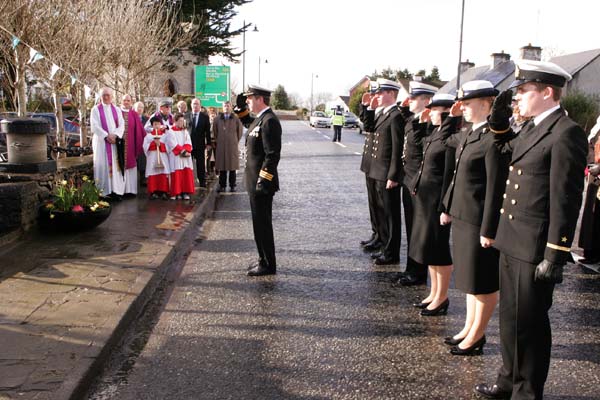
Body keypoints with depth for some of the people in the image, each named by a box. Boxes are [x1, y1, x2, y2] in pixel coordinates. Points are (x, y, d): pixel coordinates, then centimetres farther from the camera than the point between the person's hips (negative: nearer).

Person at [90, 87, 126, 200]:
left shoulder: (116, 110, 13)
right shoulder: (96, 109, 3)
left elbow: (121, 124, 4)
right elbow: (94, 126, -6)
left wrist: (115, 135, -12)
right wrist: (107, 136, -15)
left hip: (115, 141, 3)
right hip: (101, 141, -3)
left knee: (115, 165, -1)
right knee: (103, 166, -4)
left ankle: (116, 190, 0)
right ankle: (104, 191, -4)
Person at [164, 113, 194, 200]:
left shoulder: (185, 131, 16)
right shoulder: (170, 132, 3)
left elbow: (188, 143, 7)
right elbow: (173, 144, -7)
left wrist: (186, 150, -11)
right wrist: (181, 151, -13)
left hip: (186, 157, 4)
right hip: (176, 156, -4)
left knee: (187, 173, -2)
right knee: (177, 174, -7)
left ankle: (185, 192, 1)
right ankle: (176, 193, -5)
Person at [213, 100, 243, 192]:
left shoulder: (235, 119, 0)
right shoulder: (217, 119, 4)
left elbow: (240, 131, 9)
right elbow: (214, 131, 14)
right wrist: (217, 141, 13)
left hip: (232, 146, -1)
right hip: (221, 146, 1)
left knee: (232, 167, 3)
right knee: (222, 167, 2)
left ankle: (232, 185, 10)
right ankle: (222, 185, 9)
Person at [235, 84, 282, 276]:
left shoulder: (269, 121, -18)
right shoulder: (260, 119, 11)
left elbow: (272, 155, -23)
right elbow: (250, 124, 37)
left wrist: (263, 181, -24)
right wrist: (241, 109, 22)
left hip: (262, 183, -10)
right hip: (255, 181, 10)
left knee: (262, 223, -1)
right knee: (260, 222, 17)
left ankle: (268, 265, 11)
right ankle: (264, 259, 29)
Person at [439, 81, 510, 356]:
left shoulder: (495, 138, -19)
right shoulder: (468, 133, 8)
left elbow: (496, 188, -20)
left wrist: (489, 230, -19)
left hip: (480, 221, -9)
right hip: (463, 217, 9)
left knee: (484, 283, 7)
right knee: (470, 278, 20)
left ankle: (476, 337, 21)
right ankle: (469, 328, 34)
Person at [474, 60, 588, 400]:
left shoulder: (567, 133, -16)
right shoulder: (533, 128, 11)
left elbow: (566, 199, -19)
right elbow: (508, 150, 32)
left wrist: (555, 255, -19)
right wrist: (499, 121, 14)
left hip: (535, 248, -9)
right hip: (513, 243, 9)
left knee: (529, 323, 6)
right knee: (510, 317, 21)